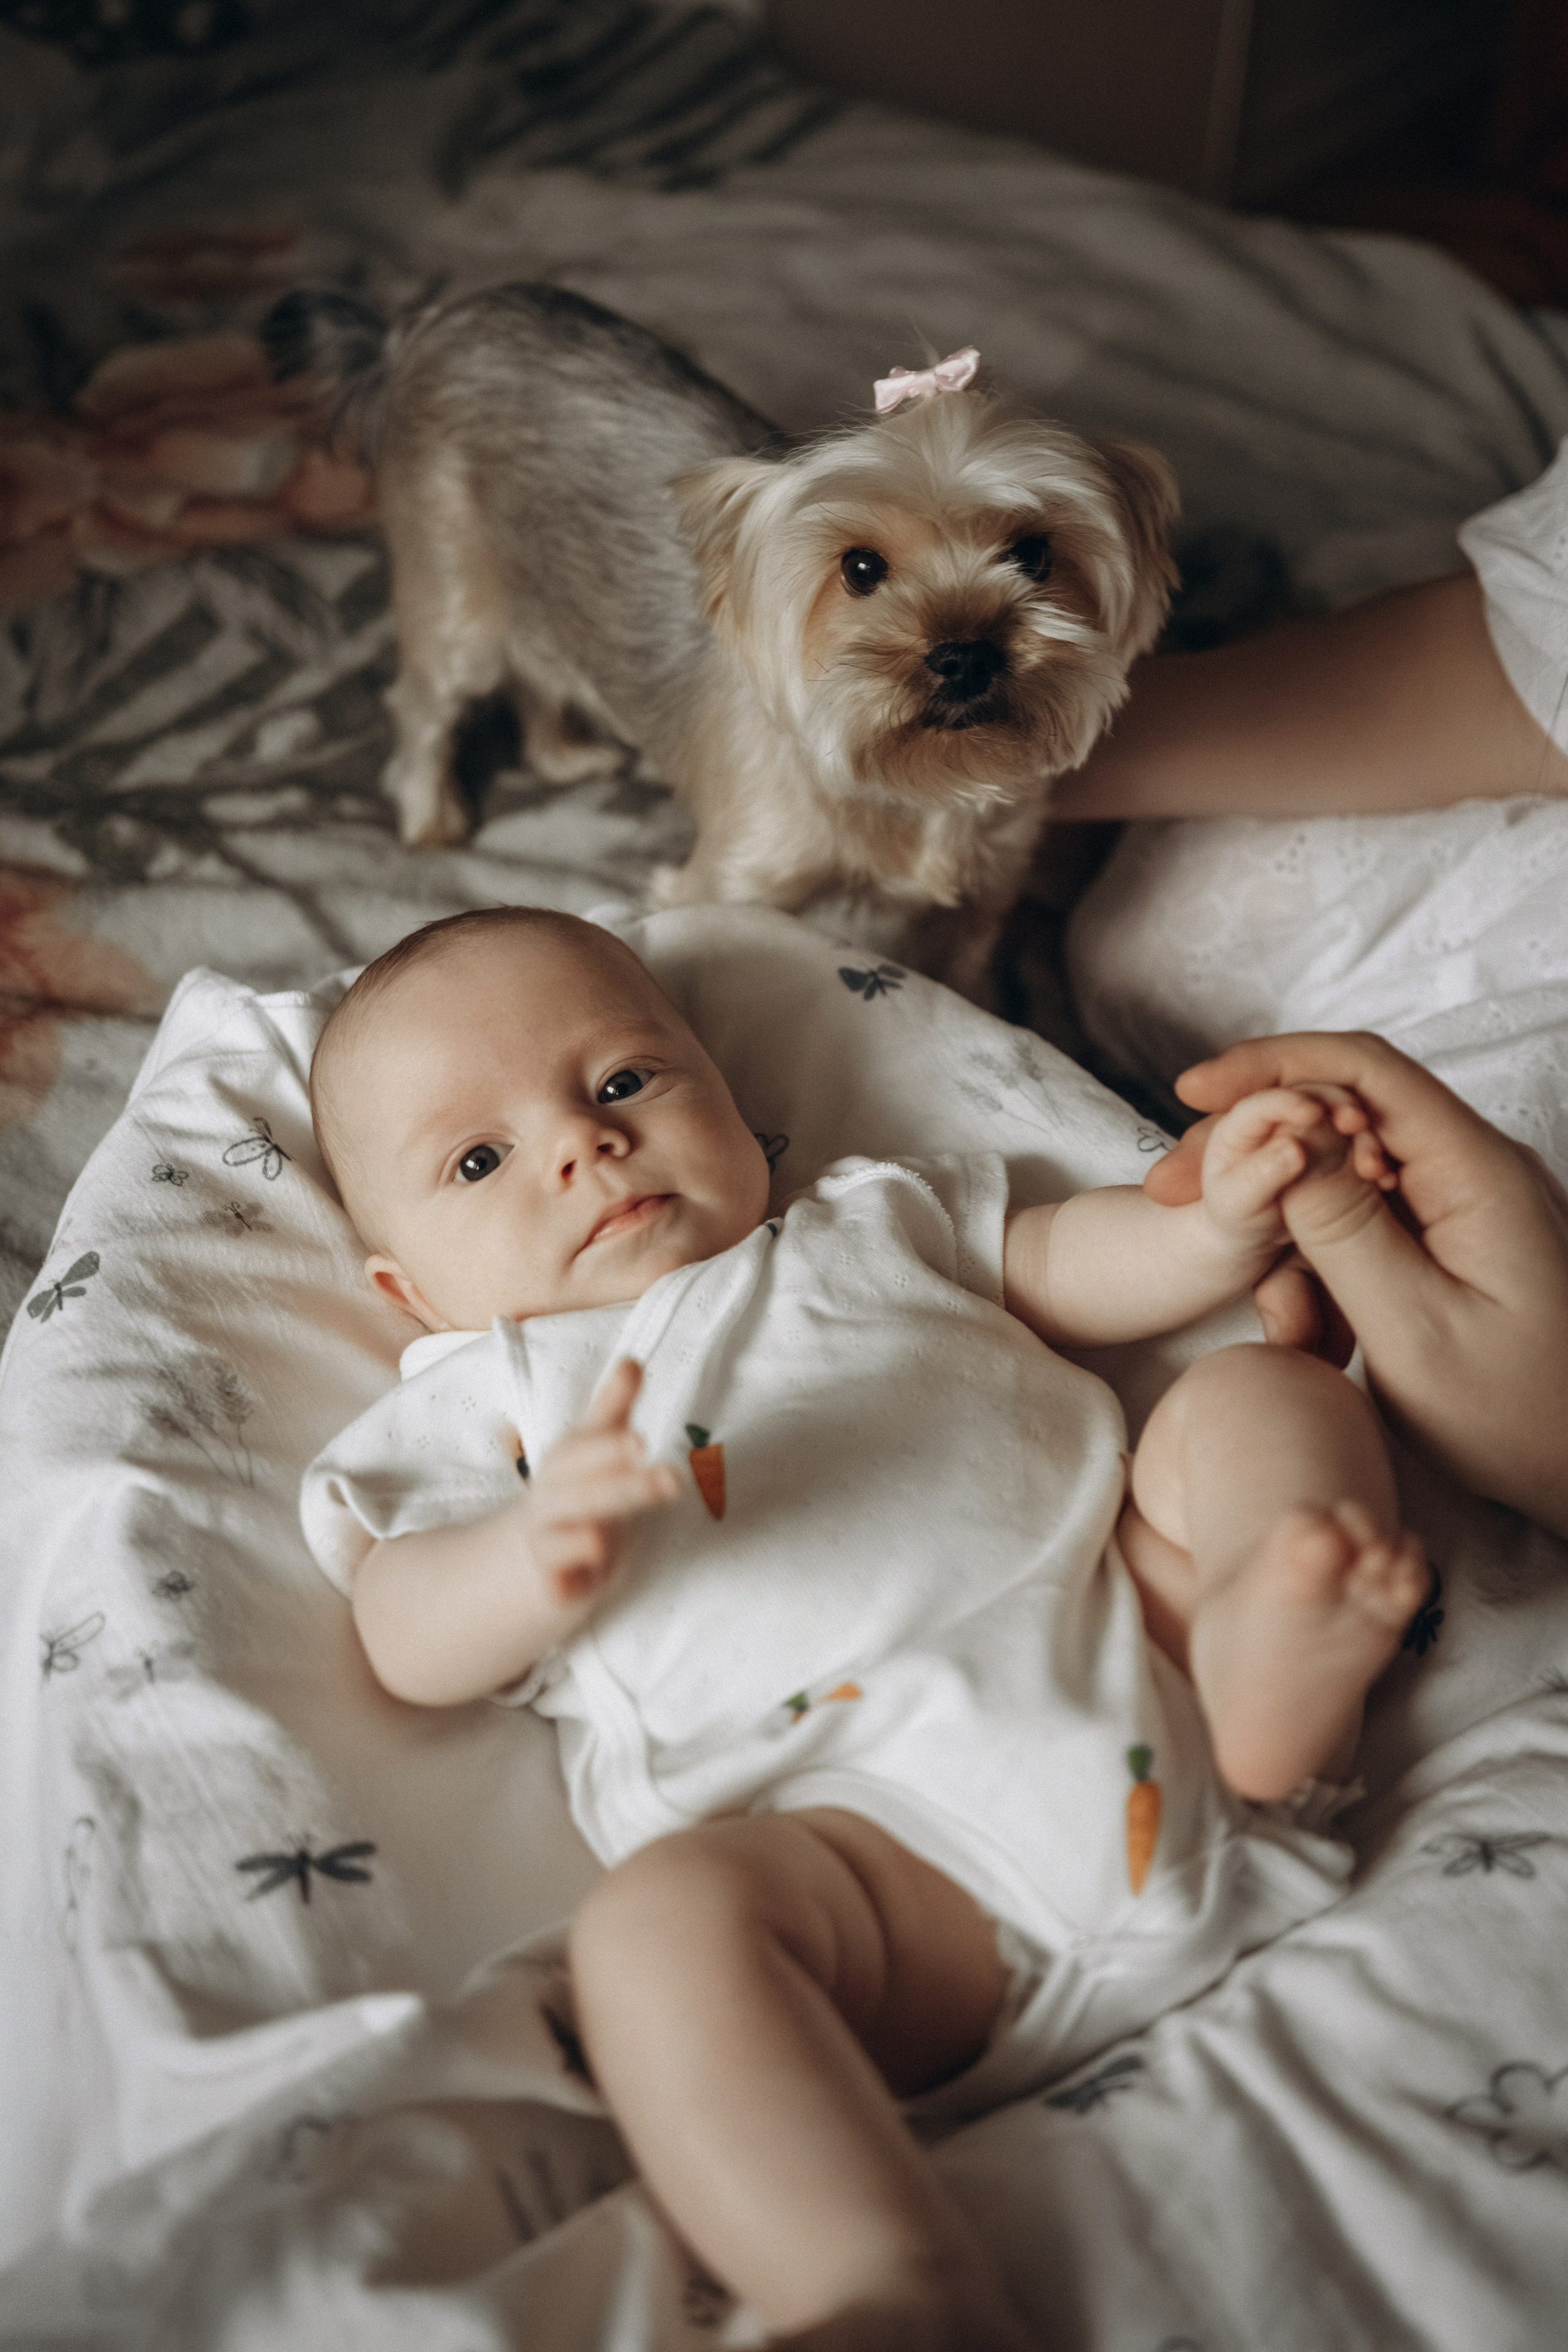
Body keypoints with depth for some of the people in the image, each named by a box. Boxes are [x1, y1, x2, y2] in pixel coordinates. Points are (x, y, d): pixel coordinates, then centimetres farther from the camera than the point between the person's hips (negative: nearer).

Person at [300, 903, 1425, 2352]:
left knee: (1263, 1395, -3)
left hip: (1138, 1644, 4)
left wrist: (1227, 1216, 7)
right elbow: (410, 1642, 4)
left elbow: (1069, 1270, 29)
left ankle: (1275, 1668, -30)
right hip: (874, 1821, -4)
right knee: (659, 1924, -32)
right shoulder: (486, 1394, 19)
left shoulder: (868, 1224, 29)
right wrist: (537, 1554, -20)